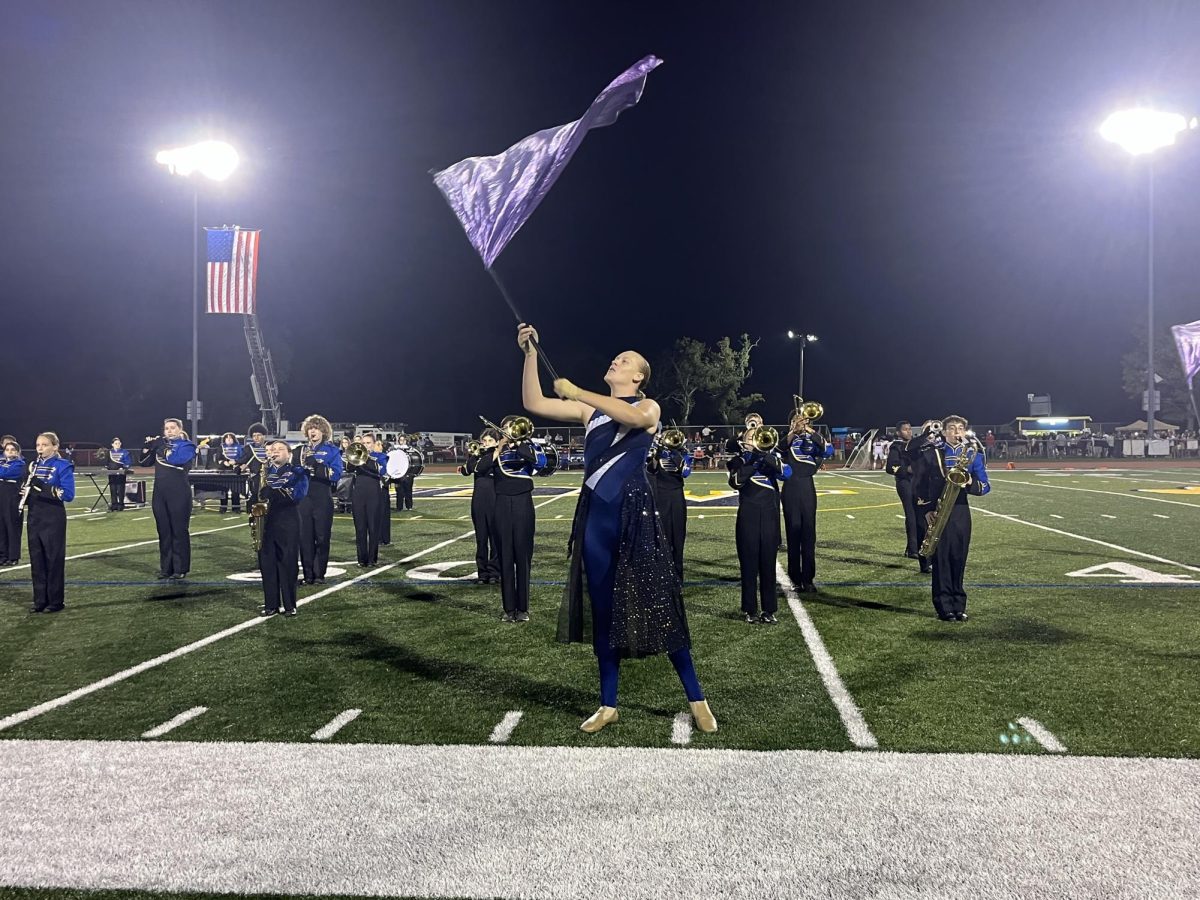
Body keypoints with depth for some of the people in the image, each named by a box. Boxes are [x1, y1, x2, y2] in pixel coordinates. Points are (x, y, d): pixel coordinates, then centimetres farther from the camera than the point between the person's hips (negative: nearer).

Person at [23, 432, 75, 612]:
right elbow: (31, 490, 18)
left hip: (53, 519, -6)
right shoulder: (34, 465, 11)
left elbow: (69, 495, -17)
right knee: (36, 560, 9)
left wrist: (44, 487, -25)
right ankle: (40, 600, 17)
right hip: (34, 518, 6)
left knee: (54, 560, 0)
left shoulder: (63, 466, -8)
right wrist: (25, 494, -5)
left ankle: (56, 601, 8)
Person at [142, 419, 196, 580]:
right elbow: (144, 462, 12)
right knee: (164, 532, 8)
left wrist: (163, 447, -16)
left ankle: (180, 569, 2)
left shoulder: (187, 446, -3)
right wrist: (147, 447, -2)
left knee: (179, 531, -2)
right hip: (160, 494, 5)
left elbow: (176, 459, -21)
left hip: (179, 495, -5)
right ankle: (166, 568, 15)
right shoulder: (160, 444, 13)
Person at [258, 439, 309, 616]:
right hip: (265, 522, 4)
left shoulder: (297, 472, 3)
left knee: (287, 564, -2)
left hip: (288, 524, -4)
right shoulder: (263, 471, 16)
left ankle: (289, 605, 5)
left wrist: (272, 492, -24)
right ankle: (270, 604, 13)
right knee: (267, 564, 4)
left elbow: (298, 494, -14)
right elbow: (254, 491, 12)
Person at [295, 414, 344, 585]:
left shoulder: (332, 451, 2)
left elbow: (335, 475, -11)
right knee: (305, 537, 2)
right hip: (303, 499, 3)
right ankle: (308, 574, 9)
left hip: (323, 500, -2)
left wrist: (315, 465, -21)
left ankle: (319, 574, 7)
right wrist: (302, 466, -13)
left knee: (322, 537, 0)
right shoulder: (300, 450, 13)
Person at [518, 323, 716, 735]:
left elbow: (635, 417, -26)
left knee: (658, 607, -3)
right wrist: (530, 354, -3)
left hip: (634, 516, -5)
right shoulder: (590, 409, 13)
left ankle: (697, 700, 9)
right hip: (596, 517, 5)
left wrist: (577, 392, -22)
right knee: (603, 610, 10)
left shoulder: (649, 407, 0)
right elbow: (534, 404, 5)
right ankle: (608, 705, 20)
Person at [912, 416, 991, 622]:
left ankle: (959, 606, 14)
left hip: (961, 512, 2)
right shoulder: (930, 454, 2)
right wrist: (926, 509, -6)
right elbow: (918, 484, 4)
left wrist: (970, 483, -17)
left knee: (959, 559, 5)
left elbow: (985, 487, 4)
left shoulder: (973, 455, 7)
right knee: (941, 559, -2)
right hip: (937, 513, -2)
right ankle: (944, 607, 4)